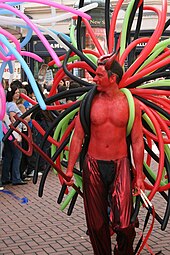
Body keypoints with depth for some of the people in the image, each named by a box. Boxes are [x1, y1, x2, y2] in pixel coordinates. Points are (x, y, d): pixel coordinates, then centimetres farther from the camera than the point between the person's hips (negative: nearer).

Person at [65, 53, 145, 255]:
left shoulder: (131, 103, -1)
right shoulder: (89, 102, 1)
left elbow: (137, 141, 3)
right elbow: (77, 137, 5)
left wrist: (139, 176, 1)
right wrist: (69, 169, 1)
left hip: (120, 165, -1)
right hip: (93, 165, 2)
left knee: (123, 222, -9)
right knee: (97, 222, 8)